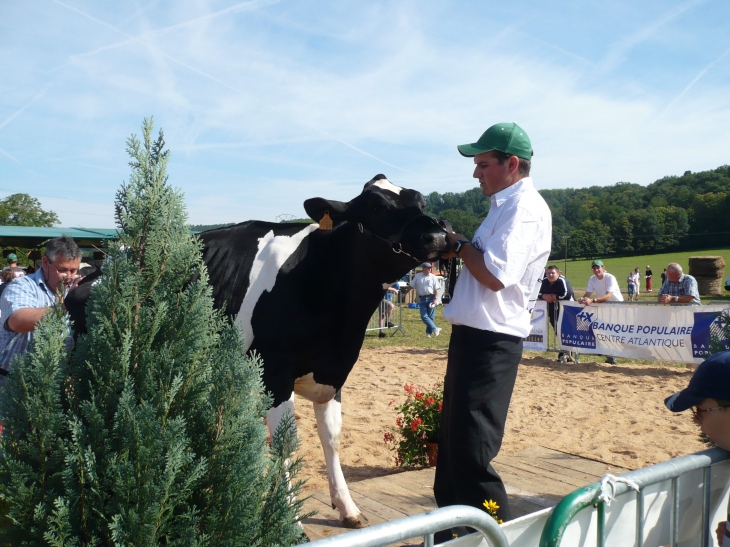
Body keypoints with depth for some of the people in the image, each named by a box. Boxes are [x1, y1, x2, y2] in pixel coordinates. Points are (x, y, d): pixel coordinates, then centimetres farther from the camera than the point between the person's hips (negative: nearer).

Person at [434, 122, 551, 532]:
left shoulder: (526, 208, -15)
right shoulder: (506, 206, 15)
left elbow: (495, 275, -26)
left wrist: (460, 244, -11)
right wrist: (457, 248, 4)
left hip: (491, 341, -10)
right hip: (474, 334, 10)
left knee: (471, 455, -5)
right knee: (452, 445, 19)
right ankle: (452, 533, 34)